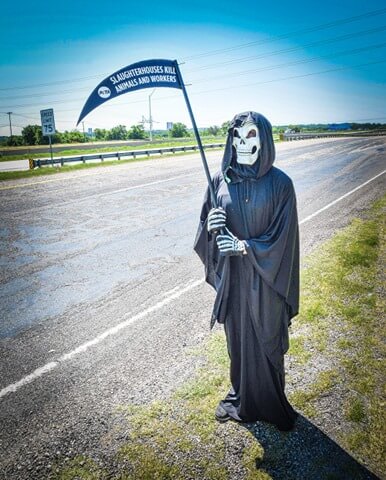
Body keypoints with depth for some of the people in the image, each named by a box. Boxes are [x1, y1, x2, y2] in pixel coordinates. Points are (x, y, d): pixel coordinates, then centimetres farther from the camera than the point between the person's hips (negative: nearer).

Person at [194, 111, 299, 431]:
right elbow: (206, 228, 3)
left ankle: (270, 403, 39)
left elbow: (283, 237, -12)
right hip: (231, 277, 3)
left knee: (266, 341, 13)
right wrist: (211, 225, -20)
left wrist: (243, 246, -22)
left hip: (265, 279, -2)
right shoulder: (220, 180, -2)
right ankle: (242, 397, 43)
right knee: (238, 339, 18)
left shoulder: (280, 183, -10)